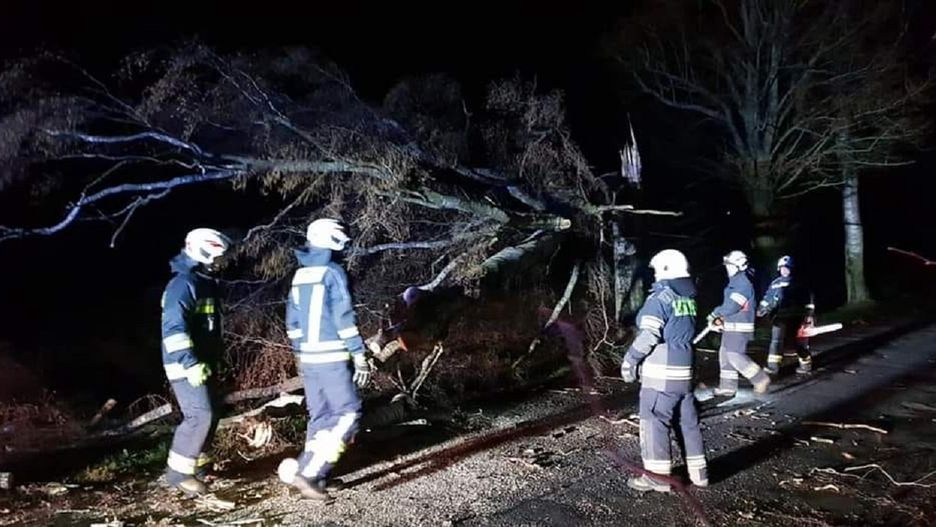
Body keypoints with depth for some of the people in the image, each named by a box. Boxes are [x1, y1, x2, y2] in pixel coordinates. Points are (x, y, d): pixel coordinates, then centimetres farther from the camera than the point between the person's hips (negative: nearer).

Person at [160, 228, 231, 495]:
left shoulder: (205, 282, 15)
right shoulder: (183, 284, -17)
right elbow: (173, 327, -26)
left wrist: (209, 360, 27)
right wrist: (190, 363, -30)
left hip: (200, 363, 10)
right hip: (186, 365, -10)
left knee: (208, 415, 14)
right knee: (200, 416, -12)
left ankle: (196, 462, 28)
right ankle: (178, 471, 0)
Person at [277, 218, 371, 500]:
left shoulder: (299, 275, 12)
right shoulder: (333, 272, -11)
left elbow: (292, 321, 16)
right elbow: (344, 318, -16)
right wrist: (360, 356, -12)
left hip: (308, 359, 8)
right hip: (331, 358, -8)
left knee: (319, 416, 15)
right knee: (347, 413, -2)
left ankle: (315, 476, 18)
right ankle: (307, 472, -8)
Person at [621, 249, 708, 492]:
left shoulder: (661, 296, -13)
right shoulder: (689, 298, 10)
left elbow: (649, 335, -19)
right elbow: (682, 333, 13)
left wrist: (630, 359, -9)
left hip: (661, 372, -8)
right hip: (684, 371, 8)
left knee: (654, 422, -1)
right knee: (688, 421, 15)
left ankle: (657, 476, 3)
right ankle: (698, 472, 23)